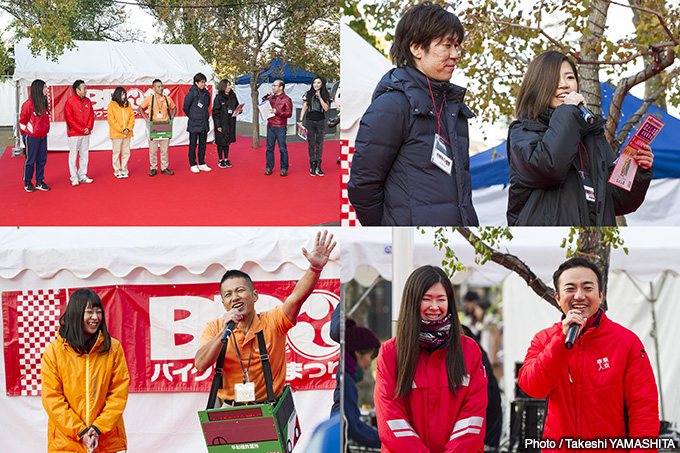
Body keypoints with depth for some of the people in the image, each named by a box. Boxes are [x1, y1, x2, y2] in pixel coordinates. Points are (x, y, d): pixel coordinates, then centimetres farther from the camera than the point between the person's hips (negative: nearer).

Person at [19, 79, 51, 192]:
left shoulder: (44, 103, 8)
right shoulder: (29, 104, -16)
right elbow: (22, 120, -9)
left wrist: (45, 131, 14)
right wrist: (26, 135, -2)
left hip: (42, 136, 7)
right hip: (31, 137, -7)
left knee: (42, 160, 9)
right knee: (30, 160, 1)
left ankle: (39, 182, 18)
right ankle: (27, 183, 12)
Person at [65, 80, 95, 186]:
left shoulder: (87, 101, 9)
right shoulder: (70, 102, -8)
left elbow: (91, 115, 12)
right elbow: (69, 118, -12)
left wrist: (88, 128, -5)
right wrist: (81, 129, -13)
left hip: (86, 134, 6)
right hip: (74, 134, -6)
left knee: (84, 155, 8)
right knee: (73, 155, -2)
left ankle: (82, 176, 16)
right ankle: (74, 178, 2)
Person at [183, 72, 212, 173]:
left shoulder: (206, 93, 6)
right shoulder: (192, 93, -12)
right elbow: (185, 108, -5)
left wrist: (206, 116, 14)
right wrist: (192, 117, 4)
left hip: (204, 123, 6)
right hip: (194, 124, -6)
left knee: (202, 145, 11)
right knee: (193, 145, 2)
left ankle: (202, 164, 19)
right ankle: (193, 165, 9)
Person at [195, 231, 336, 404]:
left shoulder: (272, 322, -1)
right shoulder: (214, 328, 3)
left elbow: (297, 297, -18)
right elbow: (200, 365, -10)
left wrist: (315, 267, -34)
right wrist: (224, 332, -20)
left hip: (270, 409, -1)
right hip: (227, 409, 1)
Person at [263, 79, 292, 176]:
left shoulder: (286, 99, -3)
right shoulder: (271, 98, 14)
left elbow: (289, 114, -8)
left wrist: (277, 112, -20)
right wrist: (266, 98, 6)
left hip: (280, 128, -5)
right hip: (270, 126, 5)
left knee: (282, 149, -3)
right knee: (269, 148, 6)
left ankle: (284, 169, 4)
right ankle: (269, 168, 12)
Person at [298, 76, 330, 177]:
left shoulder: (325, 96, 3)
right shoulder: (308, 95, 5)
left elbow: (326, 108, -9)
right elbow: (304, 108, 4)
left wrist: (319, 97, -14)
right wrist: (300, 120, -3)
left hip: (320, 122, 0)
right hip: (310, 122, 0)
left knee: (319, 144, 1)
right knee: (311, 144, 0)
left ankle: (318, 166, 5)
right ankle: (312, 167, 3)